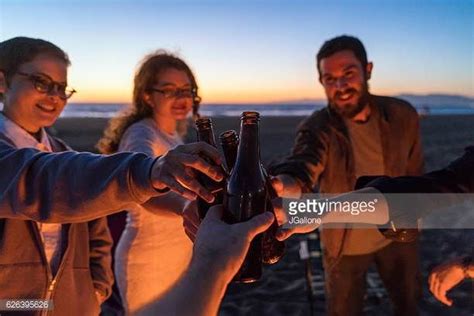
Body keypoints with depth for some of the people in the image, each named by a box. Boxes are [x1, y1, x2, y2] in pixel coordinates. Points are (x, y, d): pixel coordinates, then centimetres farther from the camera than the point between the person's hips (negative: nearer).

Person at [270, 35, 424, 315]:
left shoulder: (403, 116, -15)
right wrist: (282, 185, -68)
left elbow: (413, 171, 0)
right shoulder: (317, 129, -25)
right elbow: (302, 173, -45)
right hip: (346, 241, -2)